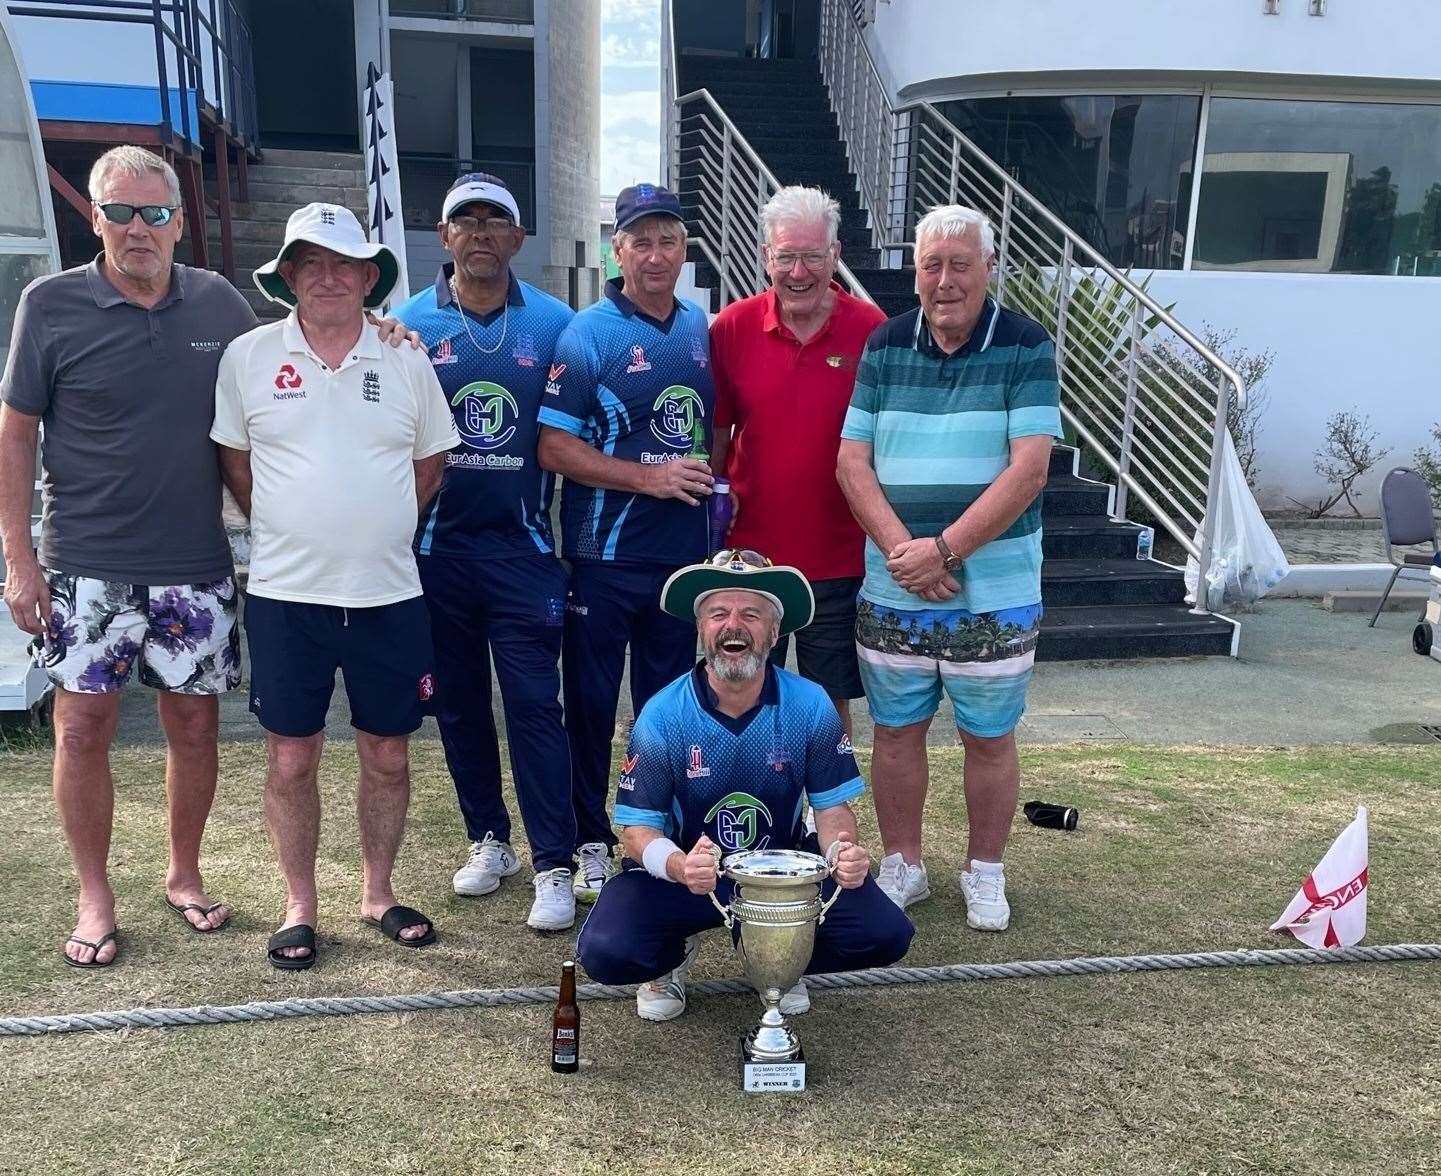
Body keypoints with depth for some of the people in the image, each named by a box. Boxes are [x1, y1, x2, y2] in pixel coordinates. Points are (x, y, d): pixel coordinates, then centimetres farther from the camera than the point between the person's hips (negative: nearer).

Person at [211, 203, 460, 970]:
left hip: (389, 596, 1)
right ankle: (299, 908, 23)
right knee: (291, 761, 6)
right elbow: (234, 461, 7)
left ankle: (377, 895, 29)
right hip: (285, 596, -1)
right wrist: (288, 532, 4)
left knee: (388, 756, 10)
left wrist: (378, 529, 6)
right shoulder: (248, 356, -1)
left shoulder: (406, 360, 3)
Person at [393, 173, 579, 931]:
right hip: (437, 546, 2)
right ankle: (487, 838, 28)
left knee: (534, 704, -4)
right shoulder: (411, 323, 3)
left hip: (521, 545, -2)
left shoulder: (553, 323, 1)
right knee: (458, 703, 12)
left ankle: (554, 866, 4)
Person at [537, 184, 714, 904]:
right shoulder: (588, 335, -8)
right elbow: (553, 447, -12)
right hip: (605, 555, -4)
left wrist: (718, 481, 5)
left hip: (684, 554, 5)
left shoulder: (703, 329, 9)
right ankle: (591, 842, 22)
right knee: (592, 702, 7)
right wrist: (649, 478, -18)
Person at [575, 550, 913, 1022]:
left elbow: (832, 806, -5)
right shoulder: (662, 716, -17)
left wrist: (843, 851, -30)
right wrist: (680, 867, -38)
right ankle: (674, 953, 12)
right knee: (606, 952, -27)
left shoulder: (810, 706, -13)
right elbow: (639, 829, -14)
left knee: (884, 935, -19)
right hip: (685, 873, -1)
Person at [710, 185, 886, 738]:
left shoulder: (871, 330, -6)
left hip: (838, 560, -1)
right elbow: (716, 433, 7)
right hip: (750, 551, 1)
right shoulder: (732, 327, -2)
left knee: (831, 703, 12)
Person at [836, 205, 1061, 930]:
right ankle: (902, 865, 29)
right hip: (891, 591, 3)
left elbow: (1028, 469, -14)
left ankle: (984, 872, 29)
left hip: (994, 593, -2)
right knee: (896, 730, 11)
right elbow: (852, 462, -1)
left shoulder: (1026, 349, -5)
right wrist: (900, 547, -14)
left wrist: (944, 550, -18)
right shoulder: (885, 346, 4)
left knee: (988, 736, 10)